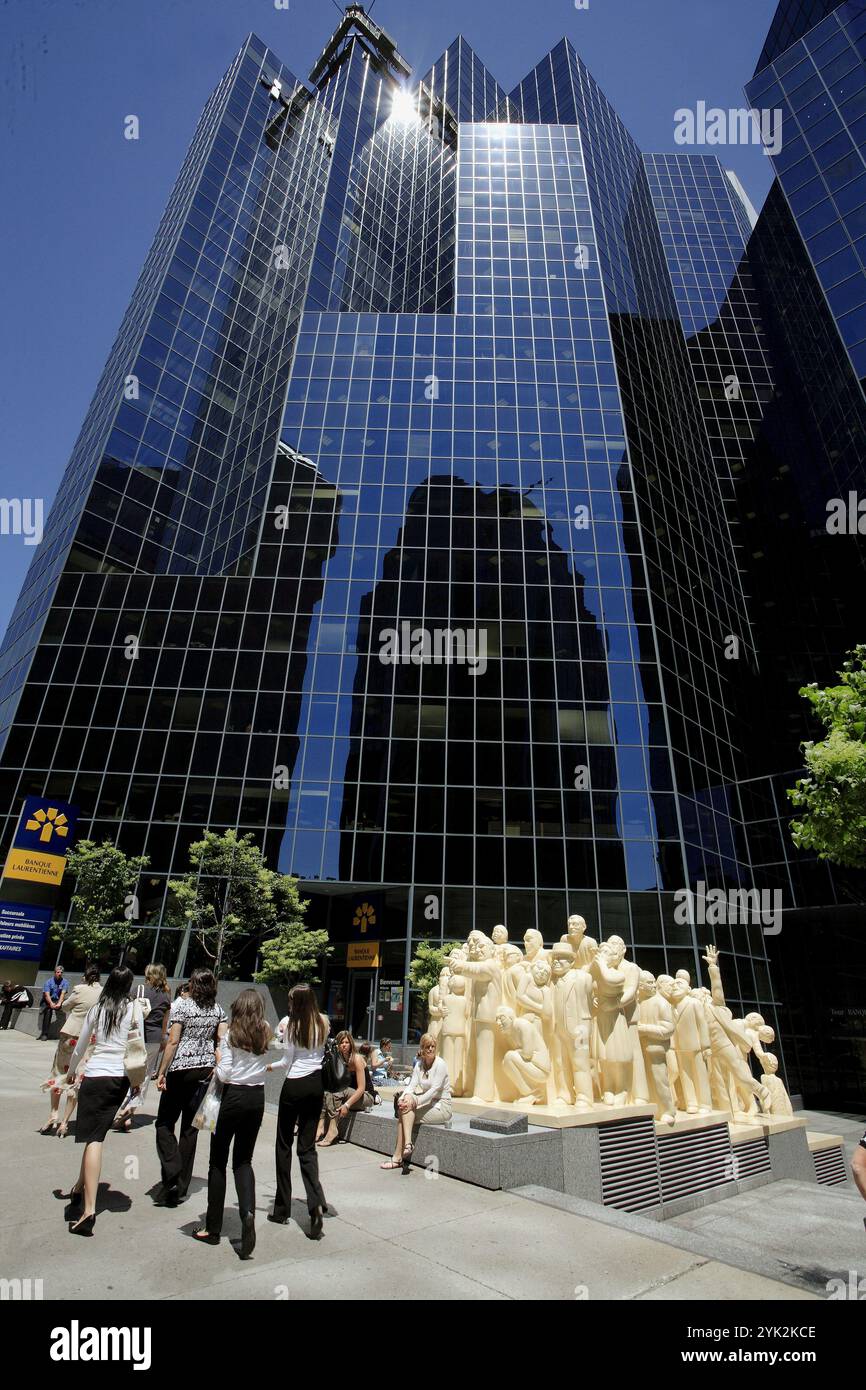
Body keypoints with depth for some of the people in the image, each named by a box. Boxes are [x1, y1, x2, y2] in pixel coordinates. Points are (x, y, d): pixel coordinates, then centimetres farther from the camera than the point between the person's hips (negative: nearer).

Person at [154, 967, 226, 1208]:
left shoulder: (181, 1005, -10)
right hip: (206, 1070, 5)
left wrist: (161, 1073, -7)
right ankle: (181, 1188, 19)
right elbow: (223, 1041, 0)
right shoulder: (218, 1010, 4)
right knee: (190, 1127, 13)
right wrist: (218, 1069, 7)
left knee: (164, 1123, 9)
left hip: (181, 1070, -5)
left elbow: (173, 1042, -13)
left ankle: (172, 1175, -6)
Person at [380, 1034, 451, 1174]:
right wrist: (405, 1097, -24)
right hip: (429, 1104, 6)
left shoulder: (440, 1064, -13)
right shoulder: (419, 1065, 7)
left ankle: (401, 1154, -21)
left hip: (442, 1107, -6)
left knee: (404, 1114, -21)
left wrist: (415, 1102, -30)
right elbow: (412, 1086, -3)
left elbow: (434, 1090, -21)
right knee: (403, 1108, -20)